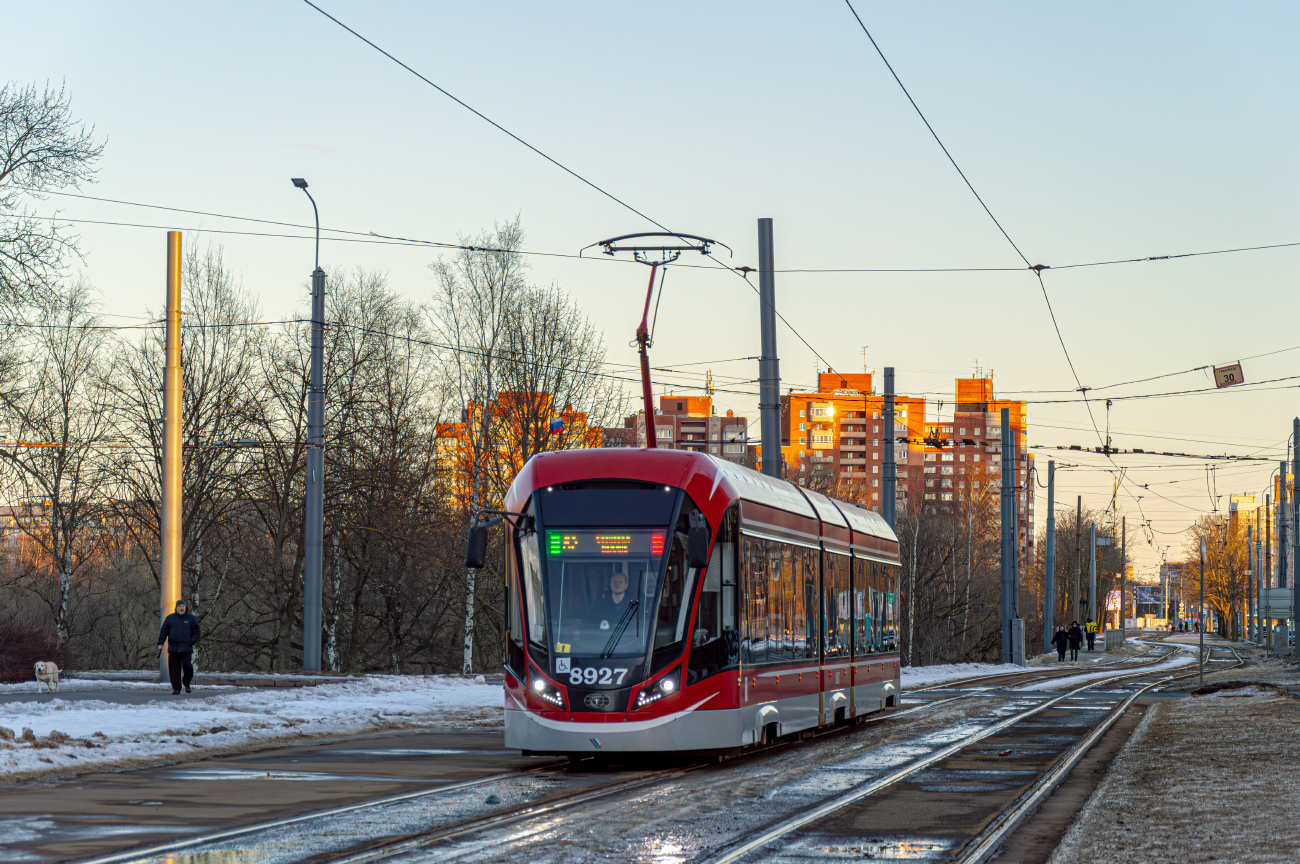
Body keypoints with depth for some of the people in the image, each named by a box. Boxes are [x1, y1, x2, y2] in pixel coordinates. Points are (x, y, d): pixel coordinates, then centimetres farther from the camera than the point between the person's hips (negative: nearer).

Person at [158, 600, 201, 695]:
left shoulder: (191, 619, 9)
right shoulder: (170, 618, 11)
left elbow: (197, 632, 9)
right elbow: (163, 631, 10)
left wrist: (192, 642, -6)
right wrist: (160, 643, -1)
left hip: (186, 649, -1)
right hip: (173, 649, 1)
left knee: (187, 666, -14)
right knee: (174, 669, -2)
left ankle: (186, 682, 13)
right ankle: (176, 689, 5)